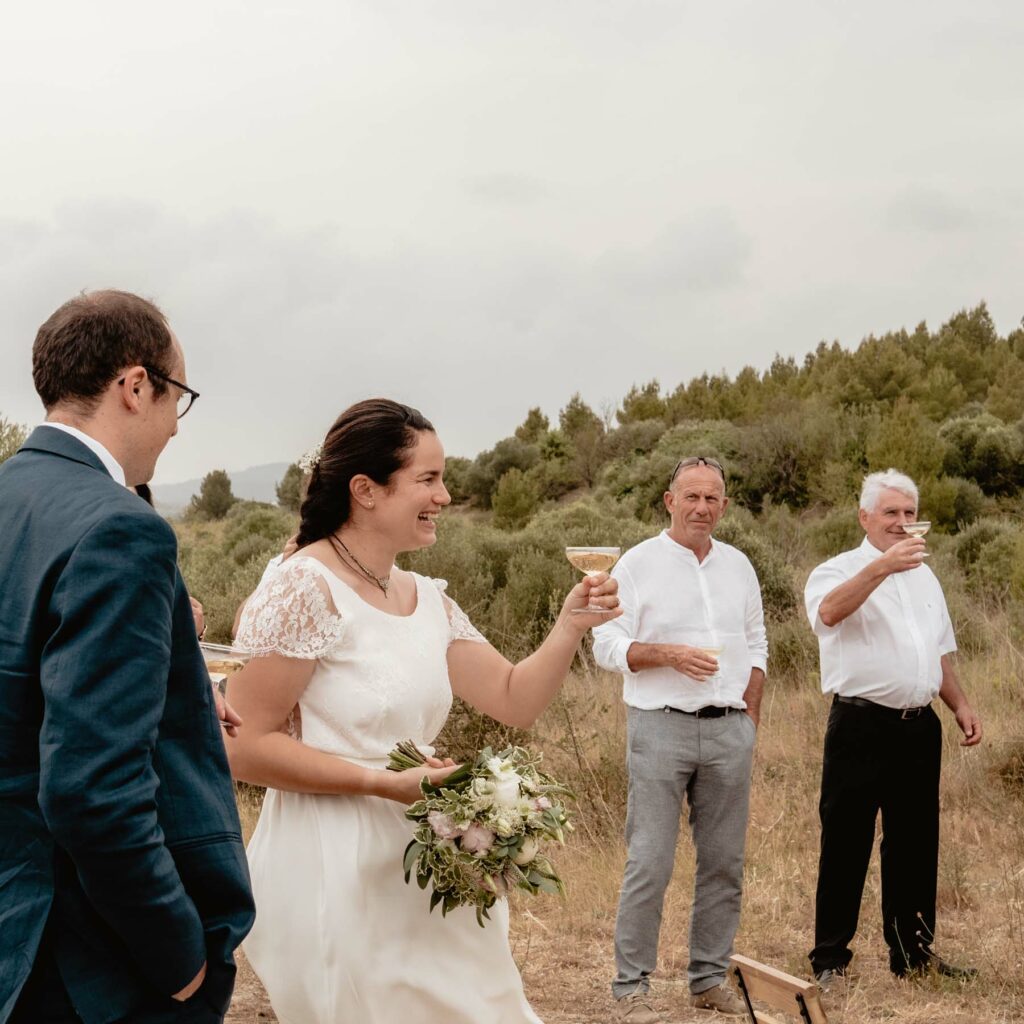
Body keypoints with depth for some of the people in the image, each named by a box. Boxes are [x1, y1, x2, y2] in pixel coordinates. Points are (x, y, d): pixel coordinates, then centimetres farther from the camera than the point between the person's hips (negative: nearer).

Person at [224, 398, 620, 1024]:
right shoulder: (305, 588, -15)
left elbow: (516, 700, 10)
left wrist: (571, 627, -6)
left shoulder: (428, 599, 9)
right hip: (336, 871, -7)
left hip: (425, 867, 8)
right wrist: (384, 782, -20)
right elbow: (245, 747, -17)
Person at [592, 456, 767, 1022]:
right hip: (661, 726, -5)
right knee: (649, 863, -6)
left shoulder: (738, 566, 13)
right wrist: (670, 654, -19)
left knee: (724, 862, 8)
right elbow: (608, 645, -5)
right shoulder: (638, 563, -2)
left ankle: (709, 978, 19)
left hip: (729, 729, 5)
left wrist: (748, 716, 8)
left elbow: (756, 645, 19)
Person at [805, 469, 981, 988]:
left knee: (915, 844, 11)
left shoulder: (924, 576, 19)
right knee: (846, 845, -3)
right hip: (861, 725, -6)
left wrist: (960, 705, 16)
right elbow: (829, 612, -28)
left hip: (919, 726, 6)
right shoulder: (838, 571, -3)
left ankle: (913, 951, 22)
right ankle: (829, 960, 4)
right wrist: (883, 566, -37)